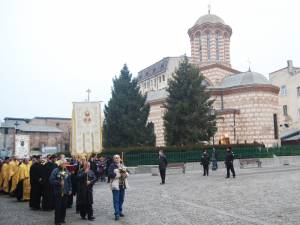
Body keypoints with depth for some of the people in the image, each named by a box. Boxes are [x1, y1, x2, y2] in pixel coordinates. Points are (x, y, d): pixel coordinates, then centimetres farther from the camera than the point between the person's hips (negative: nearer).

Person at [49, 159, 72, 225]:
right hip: (58, 192, -5)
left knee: (64, 206, 10)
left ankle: (62, 219, 24)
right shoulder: (55, 171, -9)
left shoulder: (67, 172, 7)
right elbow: (51, 180, -13)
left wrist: (70, 189, 9)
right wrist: (59, 183, -20)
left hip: (65, 192, 5)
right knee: (58, 207, -2)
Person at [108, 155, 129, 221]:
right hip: (116, 185, -6)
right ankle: (117, 214, -4)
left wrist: (125, 174, -7)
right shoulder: (112, 166, -6)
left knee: (121, 199, 14)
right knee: (116, 200, -7)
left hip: (123, 185, 6)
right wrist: (119, 174, -20)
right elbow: (110, 174, -18)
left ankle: (120, 211, 27)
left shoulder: (122, 165, 14)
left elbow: (126, 173, 17)